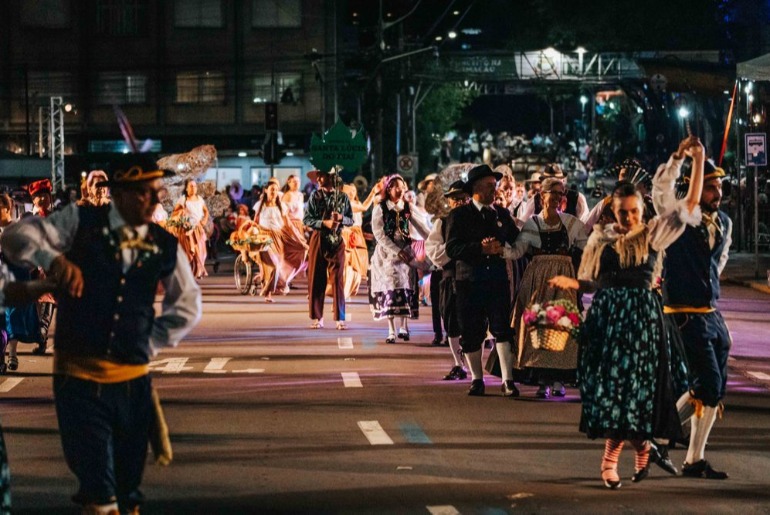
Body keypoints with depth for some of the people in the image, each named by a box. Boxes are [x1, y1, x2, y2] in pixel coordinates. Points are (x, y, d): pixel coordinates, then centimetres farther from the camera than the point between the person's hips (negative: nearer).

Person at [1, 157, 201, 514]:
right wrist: (53, 258, -27)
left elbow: (188, 306, 19)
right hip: (79, 376, -3)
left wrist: (151, 343, 9)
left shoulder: (164, 247, 5)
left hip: (133, 380, 3)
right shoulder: (81, 223, -1)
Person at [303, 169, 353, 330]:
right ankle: (317, 318, 7)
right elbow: (307, 219, -4)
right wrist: (324, 223, -17)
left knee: (338, 280, -2)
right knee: (316, 279, 1)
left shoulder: (342, 197, 4)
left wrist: (341, 218, -13)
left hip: (337, 241, 0)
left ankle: (340, 319, 0)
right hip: (318, 240, 0)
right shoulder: (315, 196, 2)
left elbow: (351, 220, 7)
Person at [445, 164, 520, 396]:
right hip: (469, 280, -2)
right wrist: (481, 249, -18)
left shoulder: (502, 214, 15)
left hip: (498, 280, 2)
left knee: (503, 329, -9)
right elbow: (452, 249, -8)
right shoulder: (459, 215, 2)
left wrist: (500, 248, -5)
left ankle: (507, 380, -10)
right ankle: (477, 379, 17)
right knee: (471, 333, 3)